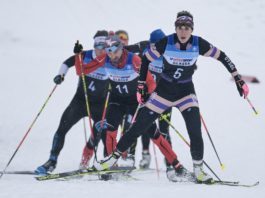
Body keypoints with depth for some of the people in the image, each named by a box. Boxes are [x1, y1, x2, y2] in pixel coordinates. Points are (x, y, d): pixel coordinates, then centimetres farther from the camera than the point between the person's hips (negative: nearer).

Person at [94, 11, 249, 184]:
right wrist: (141, 86, -3)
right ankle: (114, 157, 13)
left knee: (195, 130, -19)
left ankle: (198, 169, -6)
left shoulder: (199, 44, -16)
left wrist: (239, 79, -6)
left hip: (186, 91, 0)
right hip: (164, 90, 0)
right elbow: (146, 60, -5)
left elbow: (222, 57, -5)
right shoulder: (166, 43, -18)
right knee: (139, 126, 0)